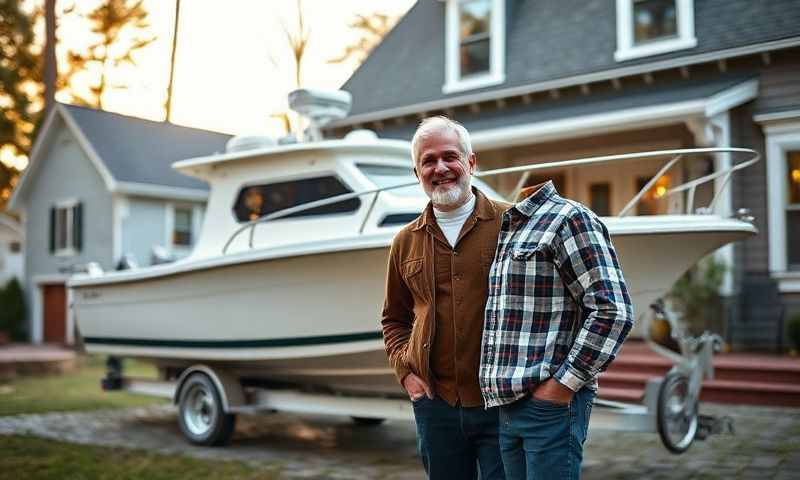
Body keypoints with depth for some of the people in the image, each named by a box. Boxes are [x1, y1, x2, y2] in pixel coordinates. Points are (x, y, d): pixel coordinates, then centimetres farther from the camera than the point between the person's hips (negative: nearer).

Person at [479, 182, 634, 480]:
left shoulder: (570, 218, -8)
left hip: (550, 403, -8)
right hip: (508, 404, 8)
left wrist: (563, 385, -17)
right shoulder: (507, 227, 17)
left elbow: (613, 311, -17)